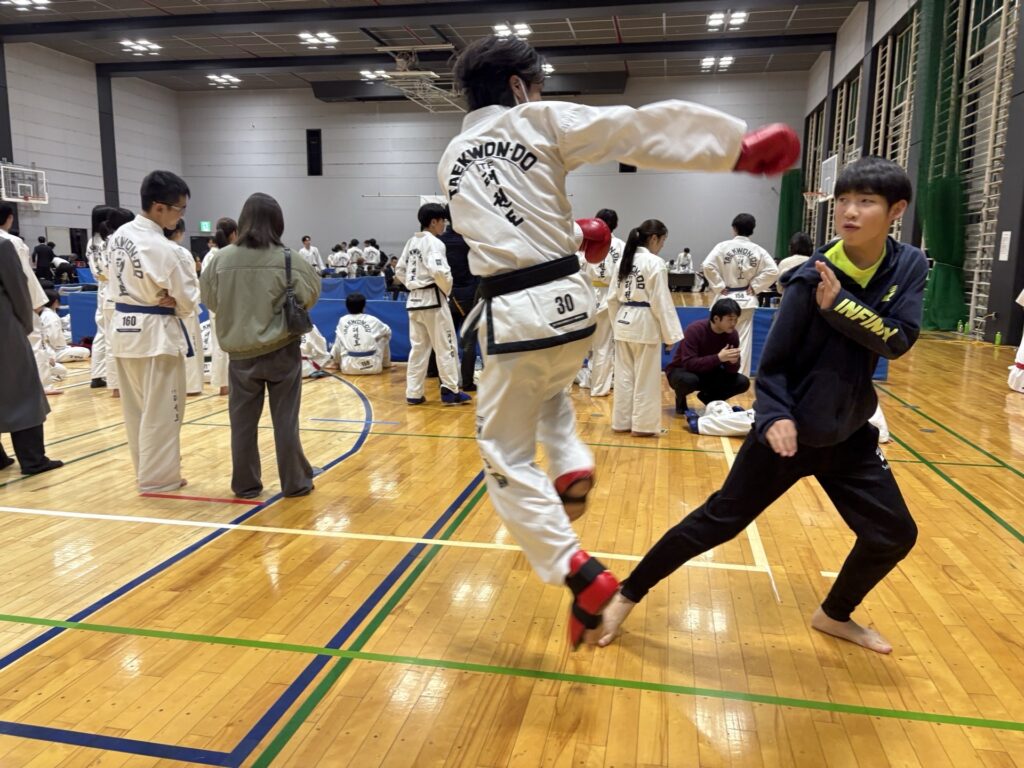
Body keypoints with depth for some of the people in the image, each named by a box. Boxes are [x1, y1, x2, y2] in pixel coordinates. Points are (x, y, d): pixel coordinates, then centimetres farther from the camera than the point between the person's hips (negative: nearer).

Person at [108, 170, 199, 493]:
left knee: (136, 409, 16)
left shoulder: (118, 236, 3)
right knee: (161, 411, 4)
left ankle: (147, 470, 29)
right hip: (156, 333, -8)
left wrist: (156, 297, 0)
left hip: (123, 328, 9)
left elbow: (127, 282, 12)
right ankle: (157, 478, 13)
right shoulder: (163, 249, -22)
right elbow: (189, 300, -13)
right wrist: (171, 300, 7)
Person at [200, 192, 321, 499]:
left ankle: (246, 484, 20)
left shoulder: (222, 259, -6)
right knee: (285, 419, 7)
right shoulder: (289, 260, -12)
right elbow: (310, 297, -1)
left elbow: (210, 300, 5)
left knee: (243, 421, 11)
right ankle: (295, 482, 16)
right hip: (282, 351, -1)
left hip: (241, 352, 2)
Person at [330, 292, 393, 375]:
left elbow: (338, 344, 10)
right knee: (384, 336, 21)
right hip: (372, 367, -1)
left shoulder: (342, 321, 6)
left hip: (349, 368, 2)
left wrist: (336, 362, 27)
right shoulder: (372, 320, 4)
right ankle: (385, 364, 34)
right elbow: (387, 331, 22)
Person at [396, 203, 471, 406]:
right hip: (432, 299, -8)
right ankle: (450, 391, 7)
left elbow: (400, 271, 15)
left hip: (414, 300, 8)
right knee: (445, 346, 2)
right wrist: (447, 290, -8)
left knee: (418, 347, 12)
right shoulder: (434, 242, -13)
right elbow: (439, 271, -25)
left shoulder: (411, 242, 12)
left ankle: (414, 393, 13)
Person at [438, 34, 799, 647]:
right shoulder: (540, 121, 1)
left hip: (513, 315, 0)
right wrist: (740, 145, -7)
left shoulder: (452, 161, 13)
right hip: (569, 302, 1)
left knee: (506, 457, 7)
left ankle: (582, 575, -2)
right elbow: (645, 129, -7)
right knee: (547, 389, 35)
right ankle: (572, 463, 12)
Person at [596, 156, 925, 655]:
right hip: (790, 431, -5)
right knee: (718, 520, -3)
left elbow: (898, 340, -16)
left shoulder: (909, 267, -4)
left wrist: (838, 305, -27)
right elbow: (773, 364, -14)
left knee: (894, 534, 10)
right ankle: (628, 596, 11)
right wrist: (774, 417, -29)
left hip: (849, 434, 5)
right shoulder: (812, 279, -18)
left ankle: (834, 615, 36)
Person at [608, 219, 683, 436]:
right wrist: (671, 335, -8)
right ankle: (643, 425, 12)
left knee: (624, 375, 14)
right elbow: (661, 302, -13)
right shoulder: (655, 263, -12)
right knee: (646, 379, 4)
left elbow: (613, 298, 10)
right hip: (645, 325, -7)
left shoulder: (625, 260, 8)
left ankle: (622, 422, 22)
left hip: (624, 323, 7)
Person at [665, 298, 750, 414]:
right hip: (681, 371, -5)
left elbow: (732, 370, -8)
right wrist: (718, 358, -43)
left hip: (708, 373, 5)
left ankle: (708, 398, 11)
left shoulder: (732, 334, -11)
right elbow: (689, 364, -36)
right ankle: (680, 399, -3)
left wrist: (733, 361, -33)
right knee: (689, 380, -41)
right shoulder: (695, 330, -27)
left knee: (743, 382, -15)